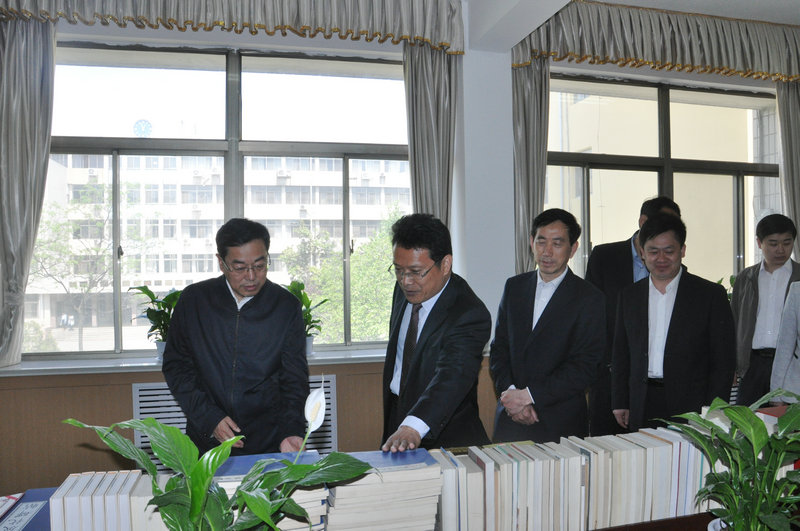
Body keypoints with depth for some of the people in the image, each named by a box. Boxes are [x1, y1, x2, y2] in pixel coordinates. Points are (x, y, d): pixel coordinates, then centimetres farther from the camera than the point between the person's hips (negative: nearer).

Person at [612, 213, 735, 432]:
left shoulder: (711, 294, 0)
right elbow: (621, 354, 13)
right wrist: (620, 403, 7)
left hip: (691, 408, -2)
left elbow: (724, 361, -2)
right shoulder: (629, 295, 10)